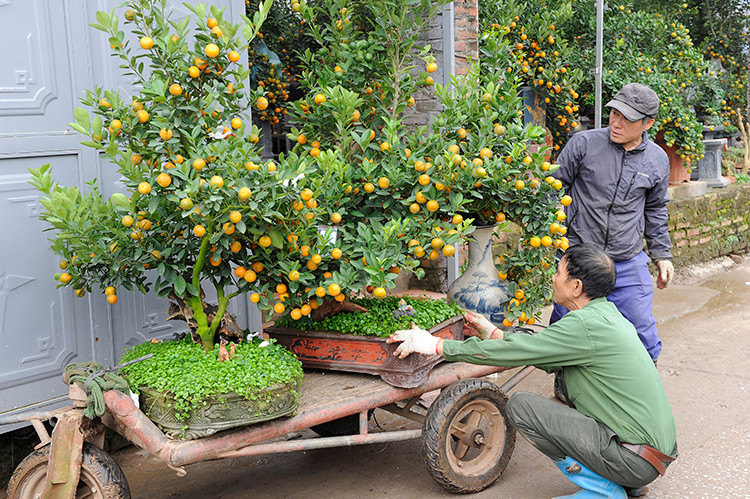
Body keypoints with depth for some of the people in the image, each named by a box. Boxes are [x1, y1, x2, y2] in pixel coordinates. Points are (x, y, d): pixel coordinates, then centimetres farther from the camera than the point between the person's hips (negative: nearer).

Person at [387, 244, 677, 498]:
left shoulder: (585, 326, -19)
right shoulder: (606, 313, 9)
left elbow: (515, 352, -17)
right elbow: (546, 354, 19)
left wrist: (436, 345, -11)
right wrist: (494, 334, 21)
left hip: (636, 459, -9)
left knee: (520, 406, -10)